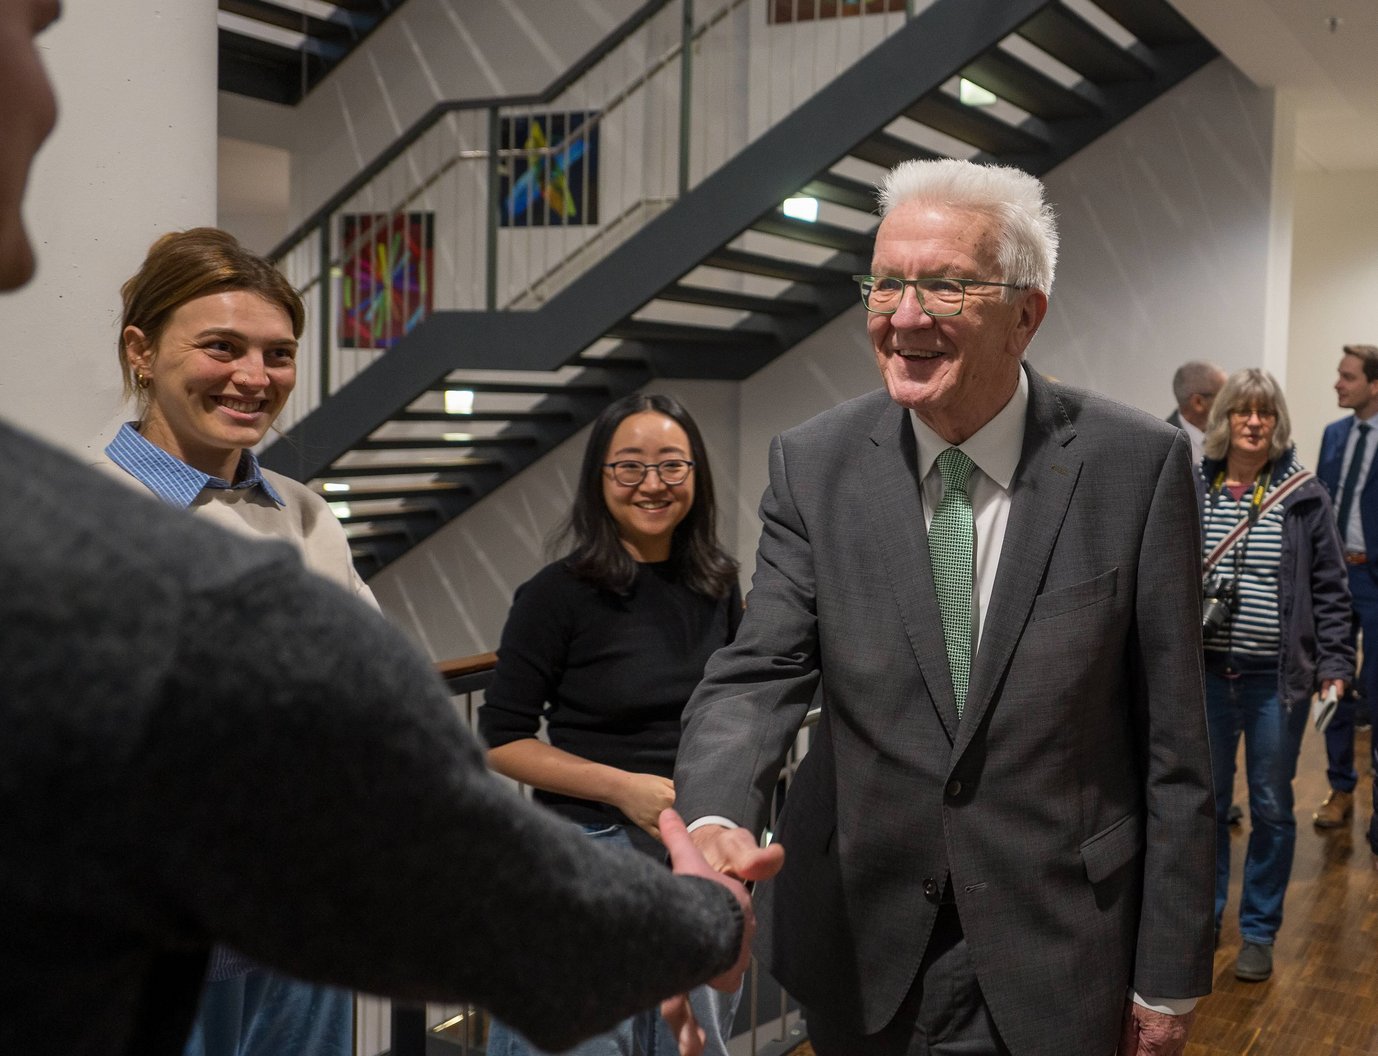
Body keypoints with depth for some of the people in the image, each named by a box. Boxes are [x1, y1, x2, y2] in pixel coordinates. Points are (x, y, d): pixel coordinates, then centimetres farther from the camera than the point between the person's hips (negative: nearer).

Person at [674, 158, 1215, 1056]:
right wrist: (715, 821, -31)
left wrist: (1170, 976, -4)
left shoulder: (1137, 465, -10)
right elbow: (759, 672, -9)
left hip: (1057, 964, -2)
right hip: (866, 957, 2)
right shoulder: (813, 464, -4)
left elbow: (1173, 744, -7)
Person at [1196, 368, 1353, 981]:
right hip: (1206, 673, 1)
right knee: (1207, 800, 12)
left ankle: (1259, 931, 23)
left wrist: (1335, 666, -5)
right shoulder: (1193, 492, 0)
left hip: (1278, 678, -1)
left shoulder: (1305, 498, -3)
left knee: (1271, 807, 9)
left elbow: (1329, 591, 0)